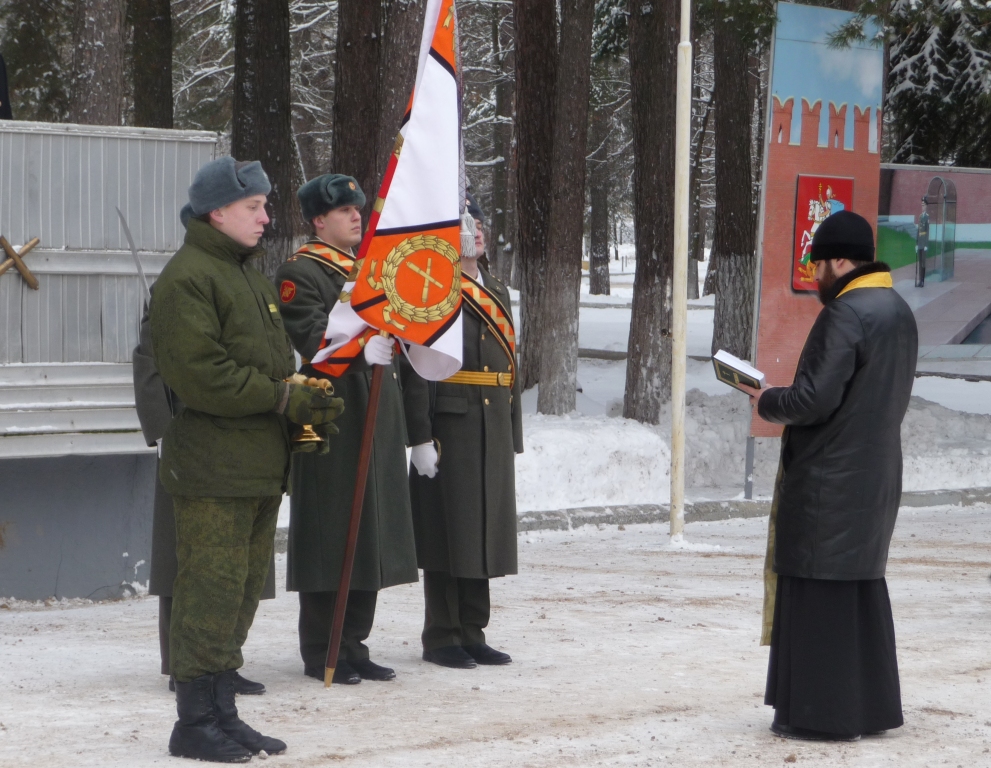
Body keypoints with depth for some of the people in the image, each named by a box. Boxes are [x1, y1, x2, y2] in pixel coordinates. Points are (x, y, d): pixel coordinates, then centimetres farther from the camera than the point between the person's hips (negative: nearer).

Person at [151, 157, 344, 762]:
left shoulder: (251, 274, 19)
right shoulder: (188, 277, -12)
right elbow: (199, 373, -20)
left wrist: (310, 403, 5)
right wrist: (282, 397, -18)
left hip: (262, 463, 10)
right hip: (213, 467, -10)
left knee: (244, 588, 13)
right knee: (211, 592, -7)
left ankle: (221, 712, 21)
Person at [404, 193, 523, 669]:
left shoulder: (497, 293, 18)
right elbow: (414, 368, -13)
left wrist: (513, 440, 16)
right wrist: (420, 437, -19)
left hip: (494, 430, 7)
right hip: (449, 429, -7)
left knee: (483, 531, 10)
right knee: (447, 532, -2)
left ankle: (473, 634, 17)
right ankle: (441, 638, 6)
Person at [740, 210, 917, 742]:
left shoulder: (845, 314, -18)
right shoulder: (898, 312, 12)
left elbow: (815, 398, -23)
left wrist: (768, 402, -4)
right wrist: (788, 403, 16)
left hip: (828, 481, -9)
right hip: (876, 474, 9)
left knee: (820, 592, -2)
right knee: (864, 588, 16)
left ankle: (822, 713, 1)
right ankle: (871, 706, 22)